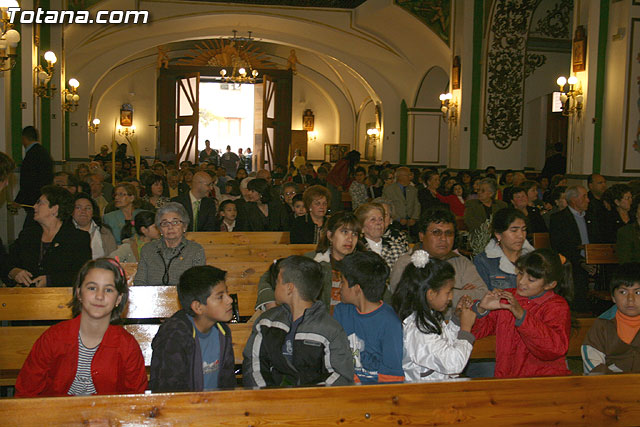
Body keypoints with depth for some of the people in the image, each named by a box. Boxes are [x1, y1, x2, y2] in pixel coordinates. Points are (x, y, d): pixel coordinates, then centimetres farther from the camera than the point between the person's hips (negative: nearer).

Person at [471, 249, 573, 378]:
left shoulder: (558, 306, -3)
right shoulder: (506, 298, 8)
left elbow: (555, 348, -21)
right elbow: (474, 332, 9)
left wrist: (521, 315, -27)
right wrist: (481, 309, -11)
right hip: (506, 378, 2)